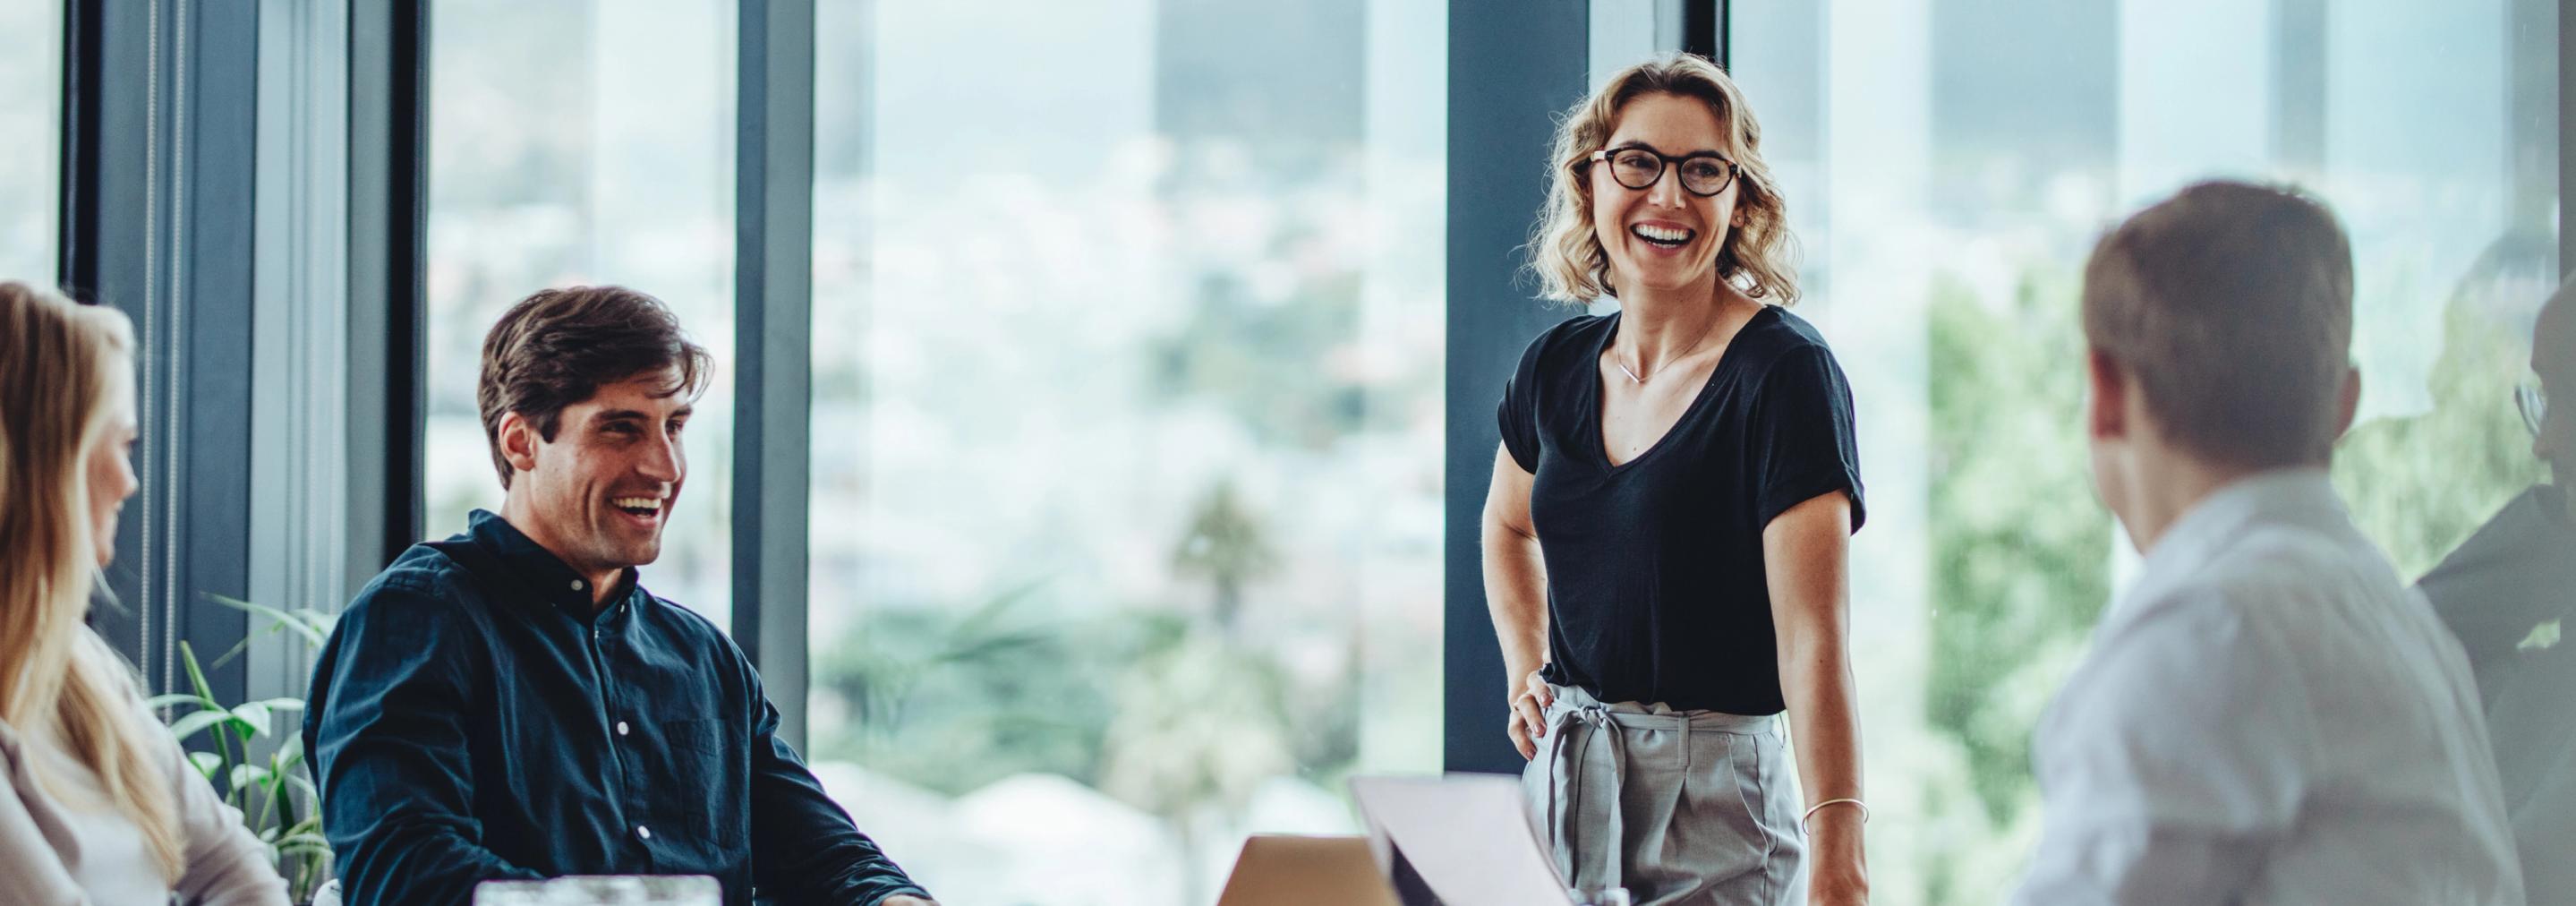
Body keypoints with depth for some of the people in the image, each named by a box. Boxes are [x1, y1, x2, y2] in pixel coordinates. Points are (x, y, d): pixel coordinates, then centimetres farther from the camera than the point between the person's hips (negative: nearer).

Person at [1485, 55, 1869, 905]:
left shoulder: (1785, 372, -13)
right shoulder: (1559, 366, 6)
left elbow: (1812, 637, -21)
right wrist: (1526, 675, 13)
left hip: (1714, 806, -5)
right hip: (1561, 783, 6)